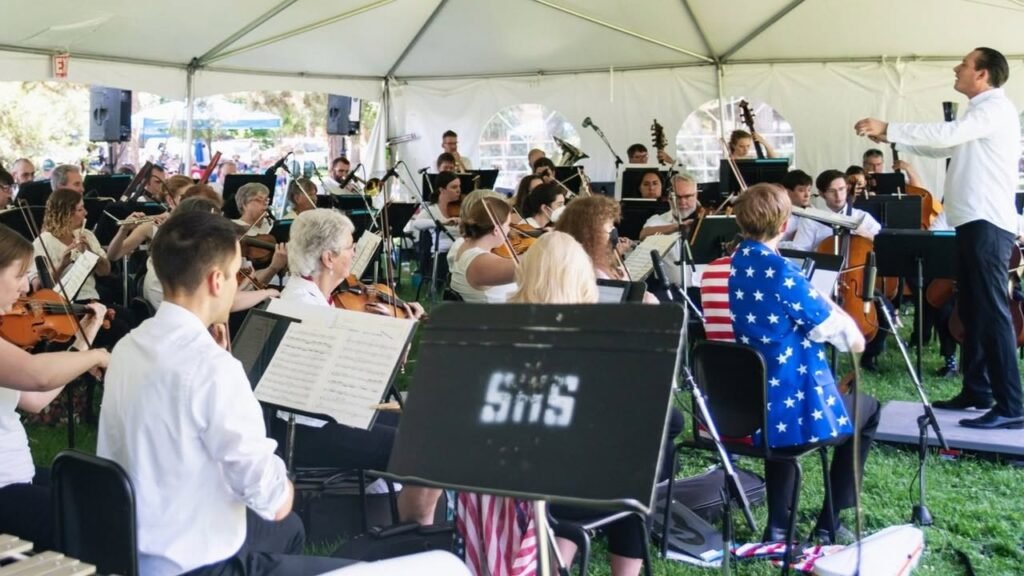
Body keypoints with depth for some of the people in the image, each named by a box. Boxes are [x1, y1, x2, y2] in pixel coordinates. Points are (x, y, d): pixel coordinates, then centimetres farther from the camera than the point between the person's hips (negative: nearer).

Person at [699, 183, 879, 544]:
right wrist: (854, 336, 10)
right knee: (867, 409, 23)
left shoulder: (716, 270, 1)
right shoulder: (778, 270, -21)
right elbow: (834, 327, -12)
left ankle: (777, 525, 32)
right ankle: (829, 523, 25)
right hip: (790, 409, -6)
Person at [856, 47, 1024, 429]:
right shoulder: (978, 112, 24)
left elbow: (948, 134, -22)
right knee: (973, 310, 13)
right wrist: (891, 139, 13)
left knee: (992, 311, -14)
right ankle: (977, 390, 20)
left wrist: (888, 128, -18)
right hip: (973, 223, 11)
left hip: (987, 224, -11)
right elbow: (943, 147, 23)